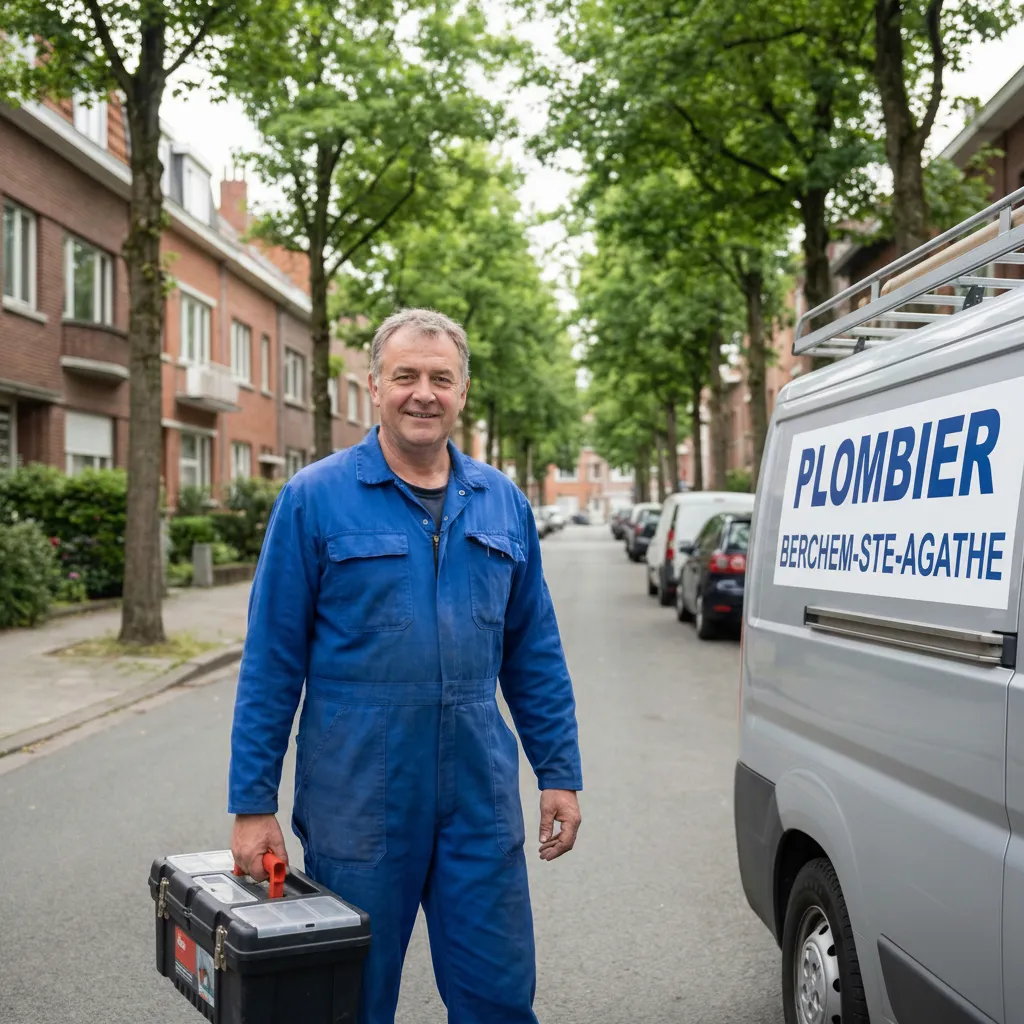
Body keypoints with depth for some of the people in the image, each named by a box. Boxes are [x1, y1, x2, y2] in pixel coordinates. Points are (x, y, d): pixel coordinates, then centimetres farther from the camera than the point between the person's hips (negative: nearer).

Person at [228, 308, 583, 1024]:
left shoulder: (504, 503, 7)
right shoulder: (315, 498, -4)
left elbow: (535, 655, 12)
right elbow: (271, 662, -4)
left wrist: (560, 773, 8)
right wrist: (254, 803, -6)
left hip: (481, 801, 3)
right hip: (357, 797, -3)